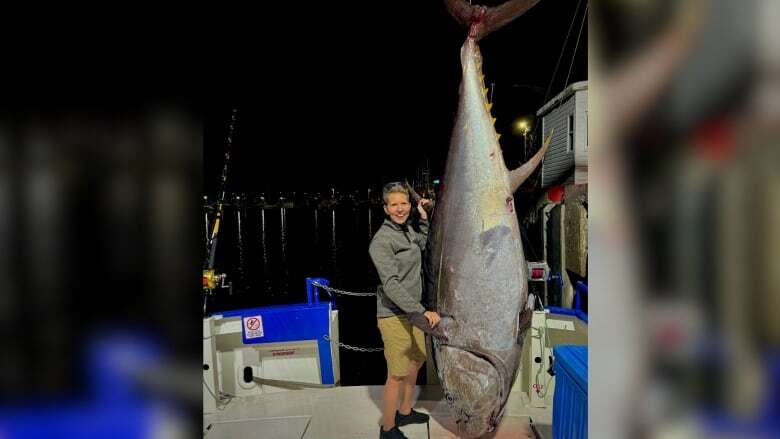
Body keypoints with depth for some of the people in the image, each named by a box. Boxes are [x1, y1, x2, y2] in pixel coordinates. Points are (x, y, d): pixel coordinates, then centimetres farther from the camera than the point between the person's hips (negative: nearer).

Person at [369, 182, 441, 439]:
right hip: (394, 316, -9)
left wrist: (424, 218, 15)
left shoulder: (407, 230, 7)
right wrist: (423, 312, -32)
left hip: (411, 312, 9)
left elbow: (425, 244, 30)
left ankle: (405, 412, 42)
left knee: (417, 361, 22)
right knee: (397, 375, -2)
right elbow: (391, 285, -27)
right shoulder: (382, 241, -19)